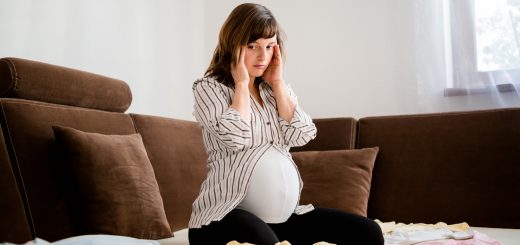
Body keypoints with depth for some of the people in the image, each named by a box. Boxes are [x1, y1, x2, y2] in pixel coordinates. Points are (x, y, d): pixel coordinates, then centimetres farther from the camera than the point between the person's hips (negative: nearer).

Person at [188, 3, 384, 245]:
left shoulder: (276, 88, 16)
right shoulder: (208, 87, -1)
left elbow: (301, 135, -1)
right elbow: (235, 137, -19)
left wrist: (277, 82, 0)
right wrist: (241, 83, -7)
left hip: (285, 215, 6)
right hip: (227, 215, -5)